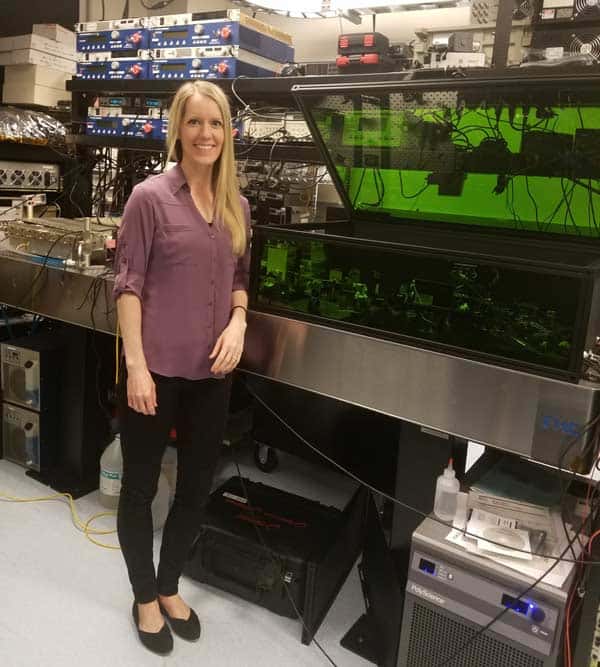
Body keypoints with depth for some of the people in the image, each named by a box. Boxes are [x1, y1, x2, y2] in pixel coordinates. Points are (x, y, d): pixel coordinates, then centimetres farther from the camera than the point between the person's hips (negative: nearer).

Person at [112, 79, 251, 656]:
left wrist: (237, 322, -4)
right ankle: (145, 598, 35)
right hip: (155, 369, -5)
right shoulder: (151, 196, -8)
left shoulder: (236, 206, 8)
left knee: (198, 486, 16)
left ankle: (169, 587, 40)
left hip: (211, 371, 5)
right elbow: (127, 285, -10)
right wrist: (135, 365, -15)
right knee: (140, 486, 11)